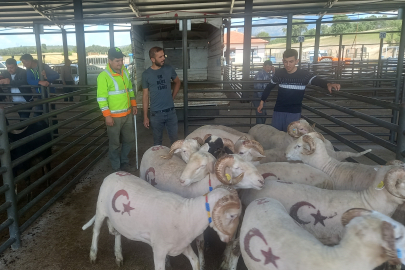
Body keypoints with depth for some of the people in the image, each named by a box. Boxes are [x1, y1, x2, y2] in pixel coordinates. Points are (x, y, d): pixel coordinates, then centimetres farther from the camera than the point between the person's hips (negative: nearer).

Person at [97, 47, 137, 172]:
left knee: (129, 139, 16)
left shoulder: (125, 72, 7)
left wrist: (133, 104, 15)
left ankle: (124, 160, 37)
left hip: (127, 114, 6)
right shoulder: (103, 76, -14)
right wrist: (107, 115, -19)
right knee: (114, 144, 5)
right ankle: (116, 168, 21)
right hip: (114, 116, -6)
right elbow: (101, 98, -16)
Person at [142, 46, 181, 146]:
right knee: (157, 141, 11)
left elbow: (177, 82, 18)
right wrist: (145, 116, -2)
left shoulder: (169, 69, 0)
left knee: (174, 139, 8)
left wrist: (172, 97, 7)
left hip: (171, 111, 2)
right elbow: (145, 95, -1)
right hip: (156, 113, -1)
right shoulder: (146, 74, -5)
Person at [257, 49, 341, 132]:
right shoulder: (279, 73, -2)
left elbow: (317, 81, -24)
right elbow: (269, 87, 11)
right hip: (278, 110, 2)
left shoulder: (304, 74, -10)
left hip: (294, 112, -2)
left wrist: (328, 84, -46)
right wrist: (262, 102, 11)